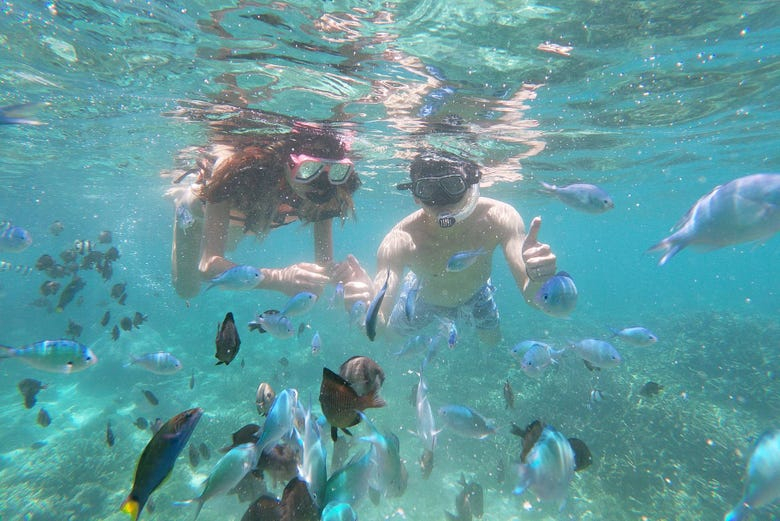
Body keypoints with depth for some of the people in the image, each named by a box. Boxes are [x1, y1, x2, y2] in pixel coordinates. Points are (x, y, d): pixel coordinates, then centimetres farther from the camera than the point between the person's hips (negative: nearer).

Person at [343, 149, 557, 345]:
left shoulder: (498, 218, -37)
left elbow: (531, 297, -41)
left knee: (493, 342, 23)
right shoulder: (400, 241, -41)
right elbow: (378, 326, -44)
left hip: (475, 295, 2)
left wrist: (536, 280, -65)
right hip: (423, 299, -1)